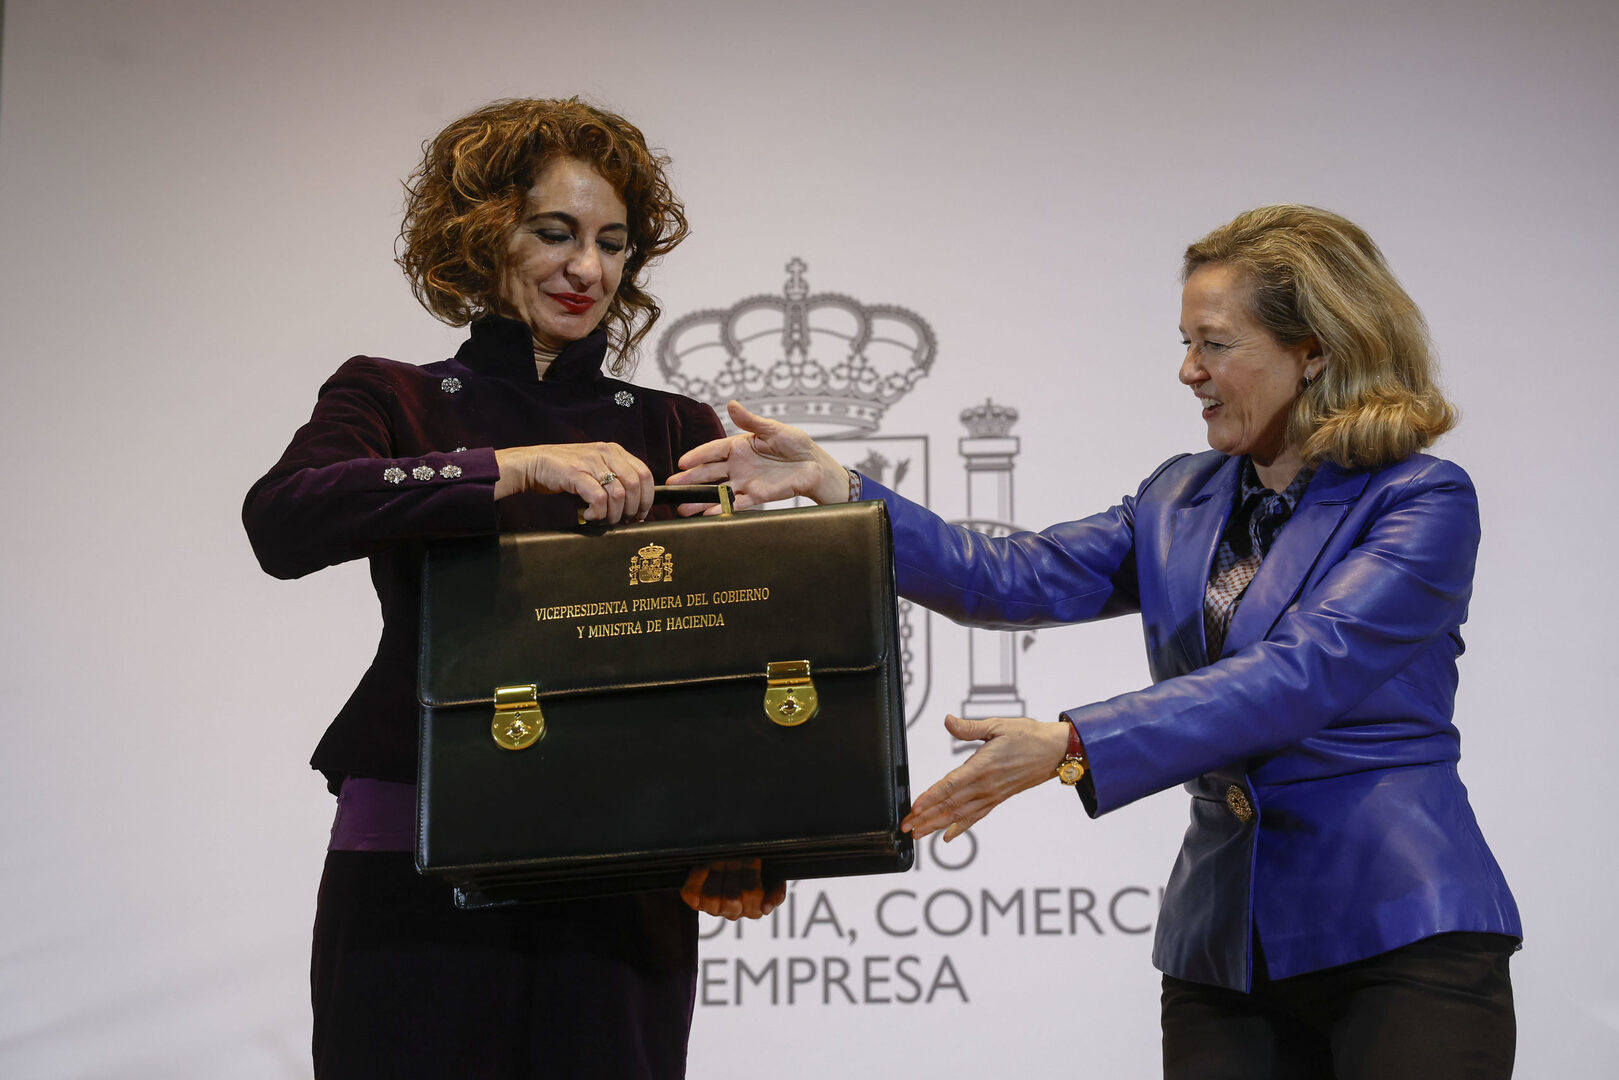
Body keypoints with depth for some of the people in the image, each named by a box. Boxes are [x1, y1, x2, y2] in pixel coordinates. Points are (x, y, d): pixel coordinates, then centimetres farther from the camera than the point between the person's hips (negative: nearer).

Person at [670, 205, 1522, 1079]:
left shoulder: (1425, 502, -7)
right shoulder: (1180, 500, 14)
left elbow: (1300, 675, -20)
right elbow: (1012, 581, 4)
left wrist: (1072, 747, -28)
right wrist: (834, 487, -6)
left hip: (1402, 933, -5)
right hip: (1223, 943, 5)